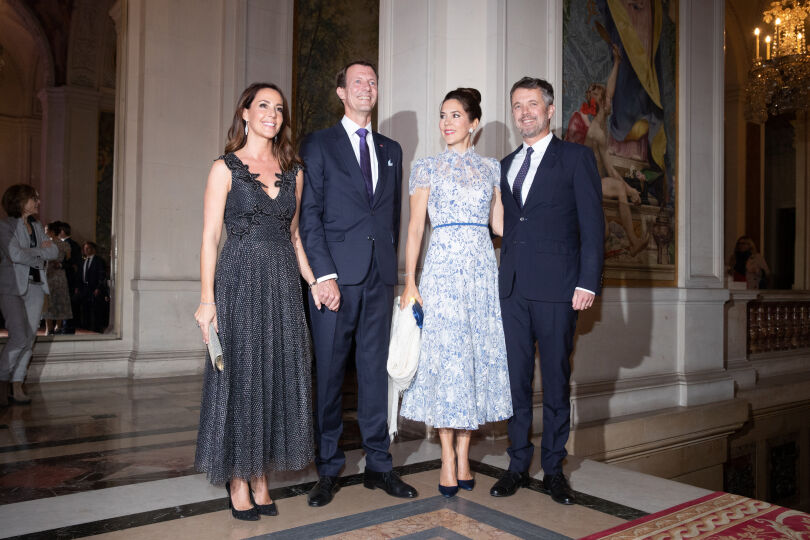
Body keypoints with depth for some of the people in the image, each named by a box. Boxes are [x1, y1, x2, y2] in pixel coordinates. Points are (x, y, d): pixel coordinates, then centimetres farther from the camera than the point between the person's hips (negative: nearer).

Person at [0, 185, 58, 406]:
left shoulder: (37, 226, 17)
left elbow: (54, 251, 8)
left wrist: (30, 253, -6)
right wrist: (41, 251, -3)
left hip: (36, 286, 6)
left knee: (29, 338, 2)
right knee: (19, 336, -15)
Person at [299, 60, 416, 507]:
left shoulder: (391, 150, 18)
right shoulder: (318, 145, 5)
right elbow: (309, 216, -3)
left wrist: (389, 262, 9)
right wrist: (325, 275, -12)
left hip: (379, 277, 4)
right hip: (336, 275, -4)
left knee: (375, 370, 8)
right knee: (328, 373, 2)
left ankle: (378, 465, 18)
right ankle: (328, 469, 14)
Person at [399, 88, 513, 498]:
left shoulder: (492, 168, 13)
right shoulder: (426, 168, 7)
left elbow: (500, 223, 15)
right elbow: (415, 228, 2)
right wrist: (410, 282, -5)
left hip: (482, 268, 2)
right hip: (442, 268, -2)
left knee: (477, 357, 4)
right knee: (445, 357, -2)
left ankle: (464, 455, 16)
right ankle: (448, 459, 9)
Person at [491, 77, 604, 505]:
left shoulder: (576, 157, 4)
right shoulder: (506, 165, 19)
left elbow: (592, 225, -2)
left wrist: (588, 283, -10)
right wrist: (504, 275, 6)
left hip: (557, 288, -4)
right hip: (513, 288, 4)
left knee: (556, 380, 5)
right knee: (516, 378, 8)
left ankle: (553, 467, 18)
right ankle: (518, 464, 20)